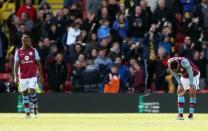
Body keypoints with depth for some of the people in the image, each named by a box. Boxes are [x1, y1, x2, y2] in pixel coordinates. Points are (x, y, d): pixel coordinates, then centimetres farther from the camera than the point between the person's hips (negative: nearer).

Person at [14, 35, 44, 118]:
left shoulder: (34, 51, 1)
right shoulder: (18, 52, 2)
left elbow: (38, 64, 4)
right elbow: (16, 65, 0)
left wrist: (41, 76, 2)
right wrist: (16, 77, -11)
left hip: (32, 76, -2)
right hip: (23, 77, 2)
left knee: (32, 91, -15)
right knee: (24, 94, 5)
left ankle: (35, 107, 8)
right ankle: (27, 112, 12)